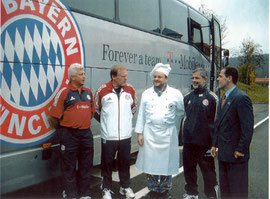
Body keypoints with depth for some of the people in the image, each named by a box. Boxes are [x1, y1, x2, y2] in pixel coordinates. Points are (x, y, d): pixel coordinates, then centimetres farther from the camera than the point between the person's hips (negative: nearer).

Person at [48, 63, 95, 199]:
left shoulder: (88, 92, 9)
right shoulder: (64, 92, -9)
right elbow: (54, 116, -8)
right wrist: (62, 130, 3)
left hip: (86, 133, 6)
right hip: (69, 135, -6)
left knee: (86, 165, 14)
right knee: (69, 166, 7)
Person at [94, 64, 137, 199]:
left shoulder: (130, 89, 1)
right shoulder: (102, 90, -8)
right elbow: (96, 110, 5)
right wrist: (106, 122, 9)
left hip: (126, 135, 3)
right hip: (108, 136, -2)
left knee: (125, 162, 15)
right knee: (107, 163, 10)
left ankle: (125, 187, 33)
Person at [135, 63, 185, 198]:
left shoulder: (175, 94, -1)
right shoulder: (146, 93, 4)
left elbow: (181, 112, 11)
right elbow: (141, 115, 5)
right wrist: (139, 133, 2)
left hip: (167, 134, -1)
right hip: (149, 133, 1)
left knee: (166, 164, 9)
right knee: (150, 163, 7)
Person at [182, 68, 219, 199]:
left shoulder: (211, 97, -5)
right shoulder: (188, 97, 9)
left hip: (205, 142, -5)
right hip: (188, 140, 5)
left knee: (207, 169, 6)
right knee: (188, 168, 14)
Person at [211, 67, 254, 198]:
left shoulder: (241, 98, -16)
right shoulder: (223, 98, 13)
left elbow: (248, 127, -19)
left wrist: (241, 150, -17)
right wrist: (215, 144, 14)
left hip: (236, 153, -9)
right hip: (223, 153, 9)